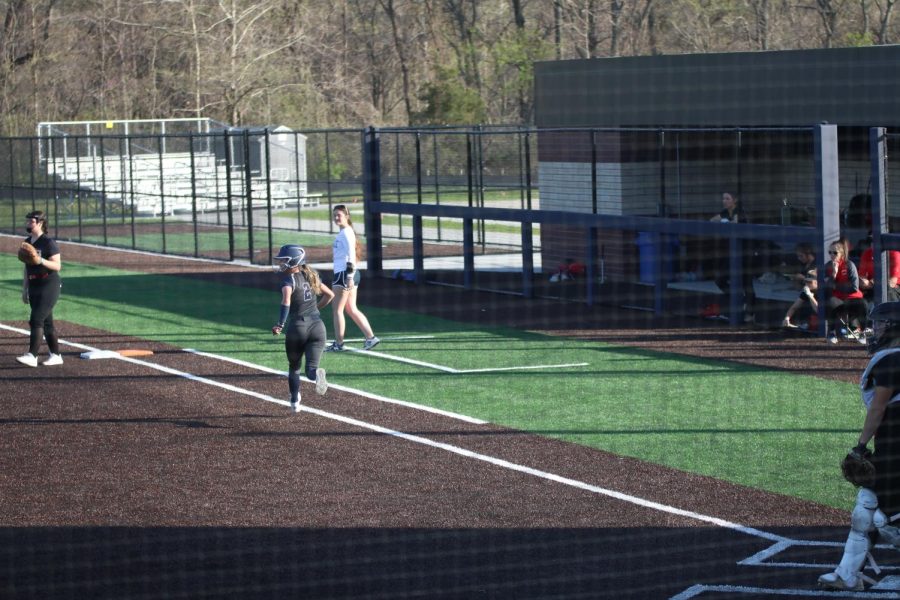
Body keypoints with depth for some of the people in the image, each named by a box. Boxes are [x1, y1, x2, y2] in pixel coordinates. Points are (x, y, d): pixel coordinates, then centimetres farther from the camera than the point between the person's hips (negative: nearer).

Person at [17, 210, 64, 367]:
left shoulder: (48, 242, -11)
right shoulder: (28, 242, 13)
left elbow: (57, 266, -15)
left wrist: (42, 261, -30)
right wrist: (24, 289, 19)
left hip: (49, 286, -8)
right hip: (34, 287, 8)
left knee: (36, 320, -15)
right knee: (46, 322, 10)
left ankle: (32, 356, -20)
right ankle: (55, 355, 16)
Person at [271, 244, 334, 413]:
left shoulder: (289, 280, -9)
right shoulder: (310, 277, 11)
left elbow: (286, 301, -28)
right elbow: (330, 295, 20)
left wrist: (280, 324, -25)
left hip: (297, 327, -4)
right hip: (317, 325, 4)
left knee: (294, 367, 19)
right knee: (311, 367, -1)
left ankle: (295, 402, 25)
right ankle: (316, 374, -36)